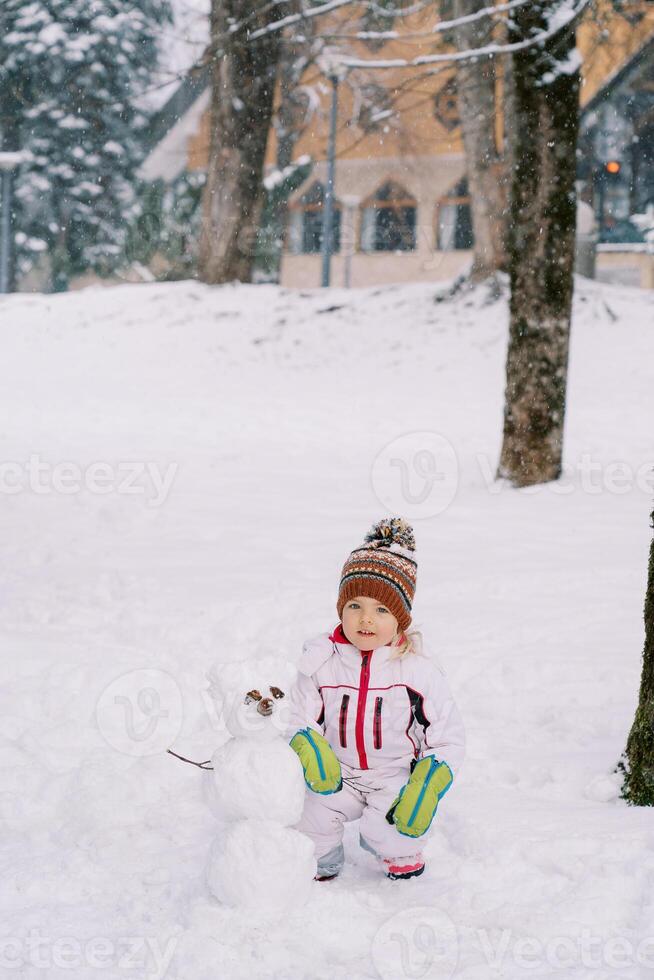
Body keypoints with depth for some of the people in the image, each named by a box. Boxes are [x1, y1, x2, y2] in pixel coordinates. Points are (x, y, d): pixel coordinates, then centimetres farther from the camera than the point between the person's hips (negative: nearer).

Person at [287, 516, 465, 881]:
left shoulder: (418, 670, -10)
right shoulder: (320, 662, -5)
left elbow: (448, 738, -6)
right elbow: (299, 722, -2)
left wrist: (426, 789, -21)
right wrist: (310, 749, -26)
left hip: (398, 776, -2)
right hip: (339, 774, 2)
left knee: (389, 832, -28)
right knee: (307, 811, -26)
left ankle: (401, 852, 11)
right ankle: (324, 860, 9)